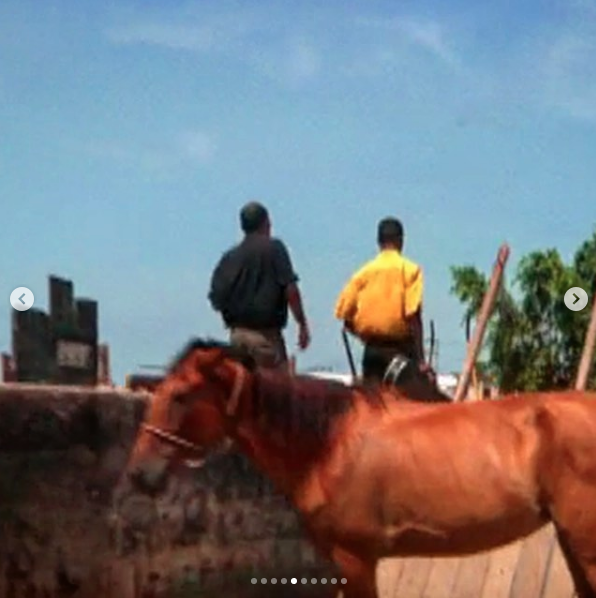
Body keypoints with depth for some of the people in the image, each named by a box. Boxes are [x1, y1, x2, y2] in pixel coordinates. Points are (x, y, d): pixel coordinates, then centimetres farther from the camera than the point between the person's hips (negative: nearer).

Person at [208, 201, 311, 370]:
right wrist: (302, 324, -5)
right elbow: (290, 289, -11)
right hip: (266, 335, -5)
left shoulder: (230, 257, 9)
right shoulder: (274, 248, -4)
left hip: (237, 334, 5)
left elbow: (216, 299, 5)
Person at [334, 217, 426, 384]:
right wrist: (420, 359, -13)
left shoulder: (364, 271, 7)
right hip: (400, 348, -3)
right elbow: (413, 315, -12)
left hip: (372, 349, 3)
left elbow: (344, 313, 3)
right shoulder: (410, 269, -3)